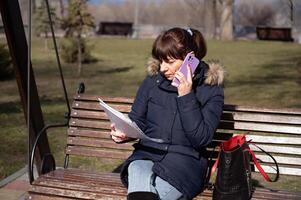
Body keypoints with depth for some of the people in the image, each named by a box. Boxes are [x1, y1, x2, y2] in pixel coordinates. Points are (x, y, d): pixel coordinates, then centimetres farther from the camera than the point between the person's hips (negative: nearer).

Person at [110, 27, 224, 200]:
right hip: (147, 155, 2)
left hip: (185, 161, -2)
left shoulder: (211, 89, -1)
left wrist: (186, 96, -14)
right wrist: (125, 133, -7)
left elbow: (201, 138, -9)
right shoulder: (152, 81, 8)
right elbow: (137, 120, 16)